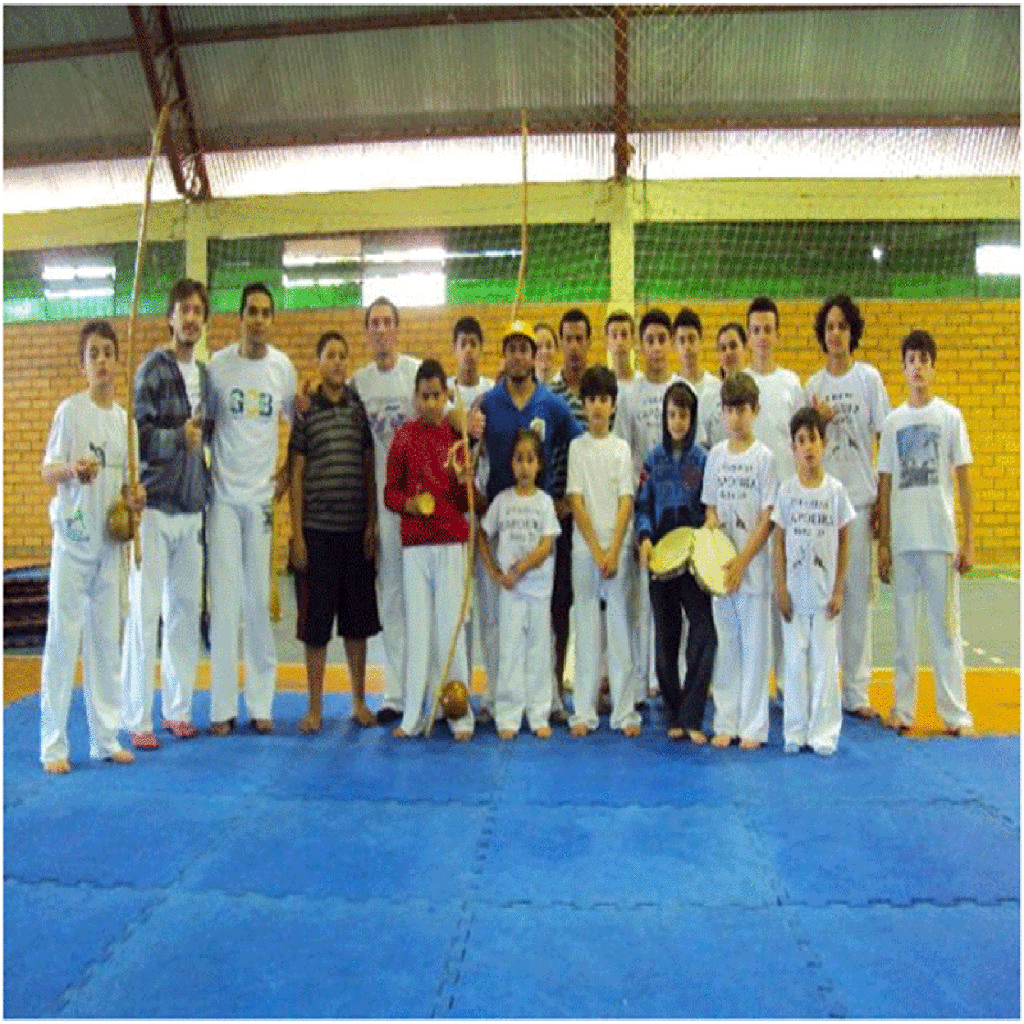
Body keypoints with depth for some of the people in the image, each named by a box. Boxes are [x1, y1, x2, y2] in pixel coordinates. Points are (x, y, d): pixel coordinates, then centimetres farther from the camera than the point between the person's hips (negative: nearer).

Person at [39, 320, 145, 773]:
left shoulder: (122, 417, 10)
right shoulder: (71, 409, -7)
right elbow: (47, 470, -11)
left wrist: (133, 496, -3)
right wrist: (72, 469, -31)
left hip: (108, 540, 6)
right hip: (73, 537, -6)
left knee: (105, 638, 11)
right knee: (63, 637, -3)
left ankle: (106, 737, 20)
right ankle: (53, 744, 7)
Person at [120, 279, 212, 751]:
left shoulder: (204, 373, 13)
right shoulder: (153, 369, -6)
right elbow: (134, 434, -14)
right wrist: (179, 437, -21)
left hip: (192, 508, 6)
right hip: (155, 506, -6)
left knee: (185, 610, 10)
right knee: (145, 613, -2)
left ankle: (177, 709, 21)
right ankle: (137, 719, 9)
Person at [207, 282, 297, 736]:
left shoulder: (284, 367, 4)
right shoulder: (218, 364, -2)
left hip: (263, 494, 2)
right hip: (224, 494, -2)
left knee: (259, 600, 6)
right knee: (224, 598, -1)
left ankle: (260, 703, 15)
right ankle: (222, 706, 8)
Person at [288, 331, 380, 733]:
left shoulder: (360, 408, 7)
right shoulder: (305, 411, 0)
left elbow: (369, 469, 9)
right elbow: (296, 476, 0)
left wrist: (372, 522, 2)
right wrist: (296, 534, -4)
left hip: (356, 529, 2)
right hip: (317, 530, -2)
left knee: (358, 618, 9)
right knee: (315, 620, 4)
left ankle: (359, 700, 23)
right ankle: (315, 707, 16)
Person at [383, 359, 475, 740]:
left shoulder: (457, 436, 4)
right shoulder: (404, 435, 4)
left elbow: (467, 502, 6)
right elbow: (389, 492, 6)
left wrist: (464, 479, -13)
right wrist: (409, 503, -13)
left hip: (452, 541, -1)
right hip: (414, 542, 1)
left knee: (451, 625, 0)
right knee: (417, 627, 6)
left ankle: (459, 713, 9)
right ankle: (413, 714, 15)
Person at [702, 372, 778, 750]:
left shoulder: (764, 457, -5)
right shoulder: (716, 454, 9)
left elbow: (768, 518, -8)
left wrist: (742, 560, -14)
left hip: (753, 566, -4)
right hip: (720, 566, 4)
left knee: (754, 646, 2)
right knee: (725, 645, 9)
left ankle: (753, 726, 12)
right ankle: (725, 723, 19)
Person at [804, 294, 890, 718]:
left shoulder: (869, 377, 1)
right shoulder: (813, 385, 10)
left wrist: (882, 500, -5)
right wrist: (819, 422, -9)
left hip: (859, 498, -2)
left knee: (858, 595, 2)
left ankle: (856, 691, 12)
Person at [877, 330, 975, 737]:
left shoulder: (950, 417, 1)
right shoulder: (892, 422, 7)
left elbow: (964, 480, 1)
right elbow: (885, 485, 8)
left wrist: (969, 540, -3)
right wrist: (883, 543, 5)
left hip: (941, 538, -2)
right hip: (902, 539, 2)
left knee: (946, 626, 2)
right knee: (904, 626, 8)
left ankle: (956, 712, 11)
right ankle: (903, 708, 16)